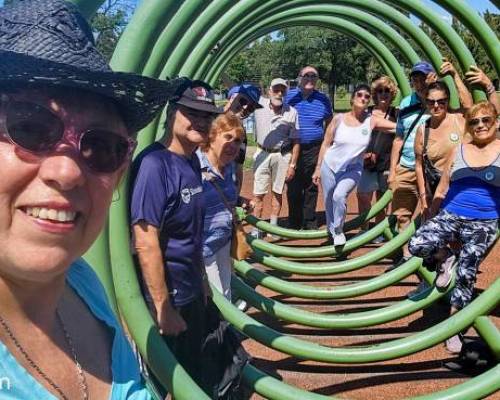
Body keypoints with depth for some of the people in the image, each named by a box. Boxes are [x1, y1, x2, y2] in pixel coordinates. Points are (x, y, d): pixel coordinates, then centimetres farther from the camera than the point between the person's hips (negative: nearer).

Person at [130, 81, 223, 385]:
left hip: (192, 293, 8)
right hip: (165, 297, -8)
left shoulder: (192, 159, 3)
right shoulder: (156, 164, -22)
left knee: (193, 375, 23)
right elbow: (146, 243, -23)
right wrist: (163, 308, -20)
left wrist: (202, 279, 16)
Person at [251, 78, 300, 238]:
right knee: (258, 194, 2)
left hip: (282, 155, 0)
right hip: (262, 154, 0)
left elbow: (295, 141, -4)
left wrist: (292, 165, -5)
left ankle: (273, 226, 24)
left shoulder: (291, 112, -8)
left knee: (277, 192, 11)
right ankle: (256, 229, 9)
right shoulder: (259, 104, -7)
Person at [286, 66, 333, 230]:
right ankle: (294, 224, 16)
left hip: (314, 150, 1)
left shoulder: (322, 99, 5)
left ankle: (310, 223, 18)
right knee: (293, 188, 4)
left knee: (311, 187, 8)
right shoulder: (289, 96, 2)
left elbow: (329, 122, 18)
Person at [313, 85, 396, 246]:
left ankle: (338, 231, -1)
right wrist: (318, 168, 0)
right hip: (330, 166, 1)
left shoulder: (372, 121, -8)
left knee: (339, 196, -24)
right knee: (329, 202, 8)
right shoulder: (339, 119, -8)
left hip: (353, 169, -1)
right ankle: (331, 231, 32)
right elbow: (326, 144, -1)